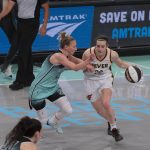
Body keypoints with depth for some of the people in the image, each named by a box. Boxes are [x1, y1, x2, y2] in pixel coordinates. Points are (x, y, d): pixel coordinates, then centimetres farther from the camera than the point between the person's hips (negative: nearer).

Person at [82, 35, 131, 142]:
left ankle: (114, 128, -3)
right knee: (99, 110, 9)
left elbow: (120, 64, 0)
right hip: (91, 80, 1)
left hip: (106, 79, -1)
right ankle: (111, 121, 43)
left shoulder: (112, 54, -22)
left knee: (106, 104, -25)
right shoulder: (88, 54, -27)